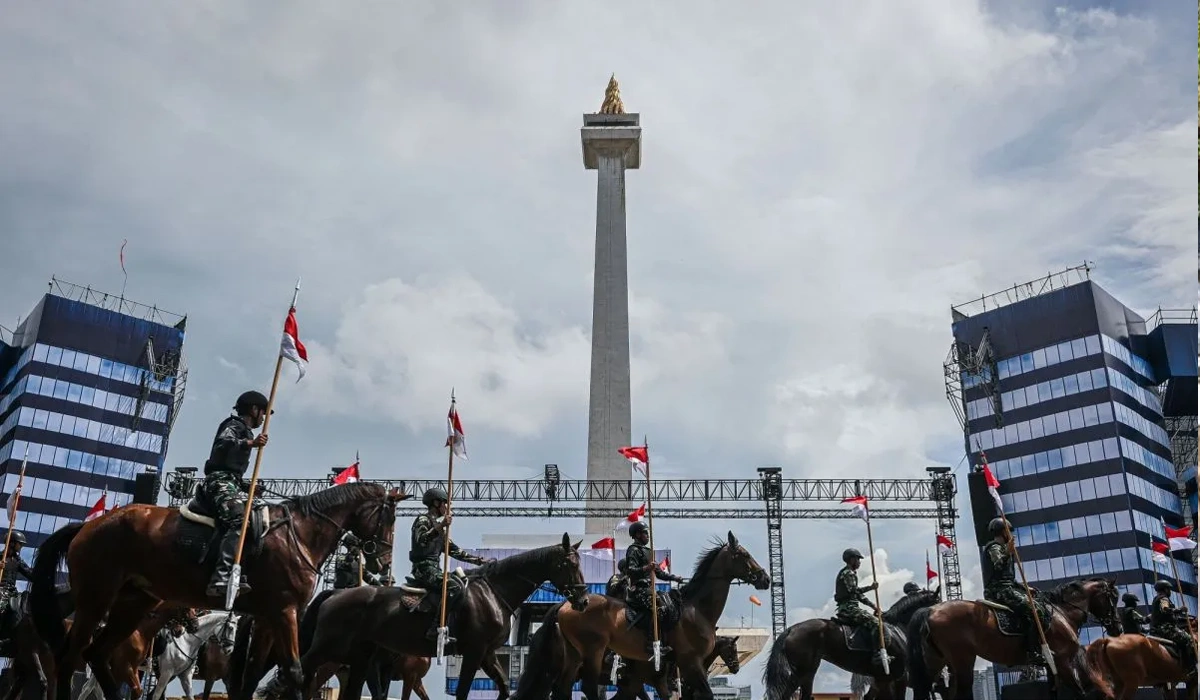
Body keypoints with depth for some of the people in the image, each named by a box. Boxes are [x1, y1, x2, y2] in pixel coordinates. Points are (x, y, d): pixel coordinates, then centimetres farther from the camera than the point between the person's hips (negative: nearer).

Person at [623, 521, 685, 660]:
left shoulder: (646, 551, 22)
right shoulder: (634, 550, -6)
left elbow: (659, 573, 25)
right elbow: (631, 570, -19)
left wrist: (674, 577, 16)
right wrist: (646, 568, -34)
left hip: (647, 588, 10)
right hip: (637, 590, -10)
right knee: (657, 605, -28)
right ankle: (652, 646, -35)